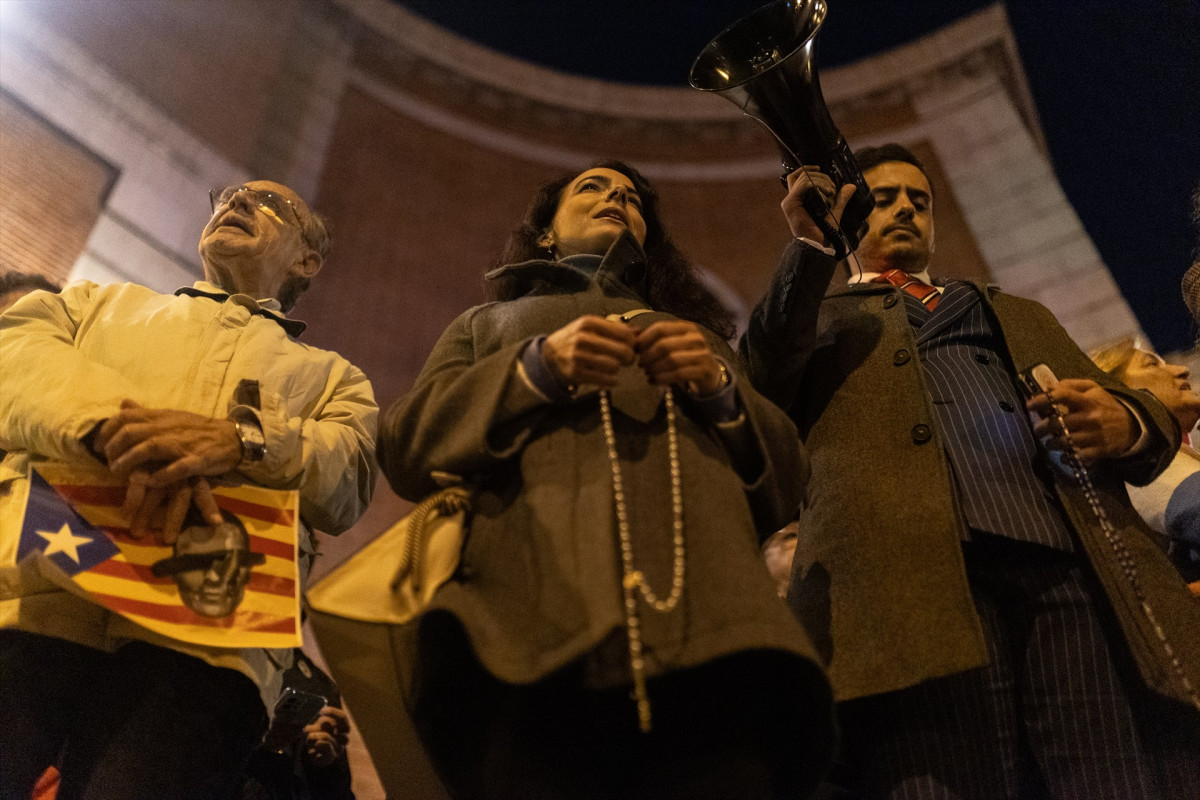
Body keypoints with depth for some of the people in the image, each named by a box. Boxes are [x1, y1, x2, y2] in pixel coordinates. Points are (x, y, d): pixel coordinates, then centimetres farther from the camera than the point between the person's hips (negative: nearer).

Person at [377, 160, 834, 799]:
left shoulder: (699, 336, 33)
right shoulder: (485, 324, 31)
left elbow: (785, 479, 20)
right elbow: (405, 445, 13)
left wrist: (719, 387, 1)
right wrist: (536, 366, -2)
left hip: (701, 615, 2)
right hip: (538, 590, -1)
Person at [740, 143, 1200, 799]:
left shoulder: (1017, 316, 36)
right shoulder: (820, 318, 25)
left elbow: (1129, 408, 26)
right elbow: (761, 388, 2)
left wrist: (1125, 423, 2)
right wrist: (811, 247, -7)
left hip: (1074, 570, 4)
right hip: (918, 575, -3)